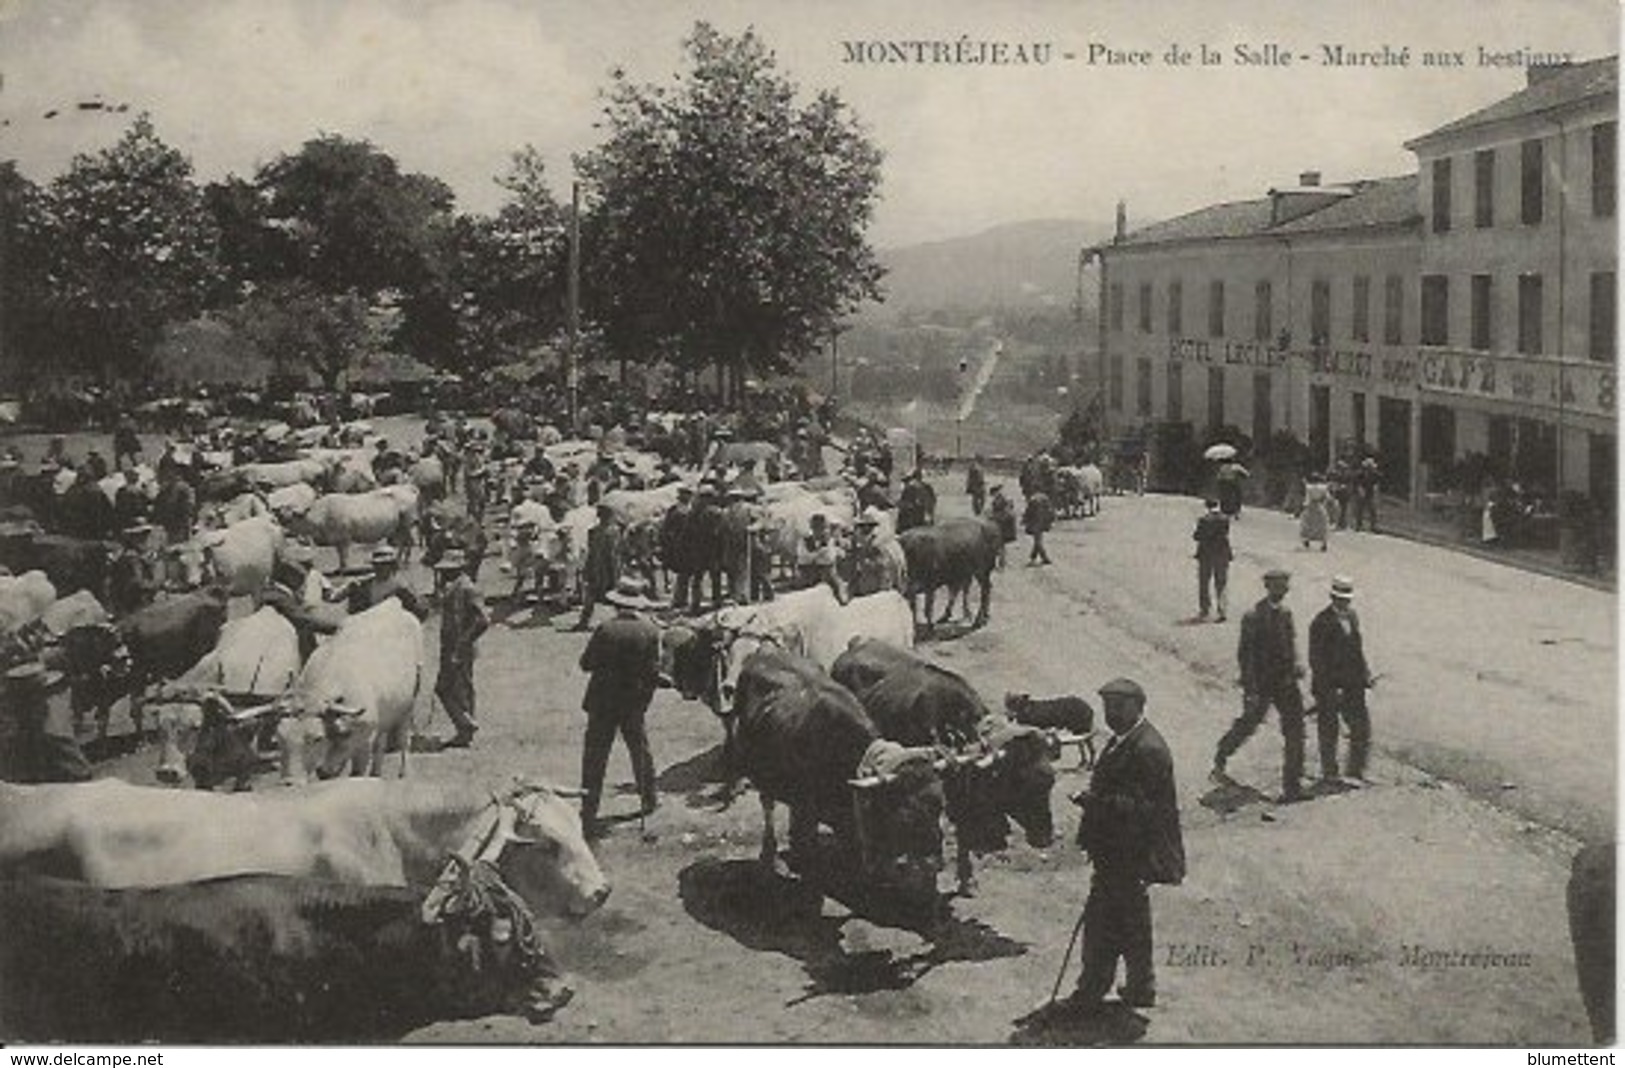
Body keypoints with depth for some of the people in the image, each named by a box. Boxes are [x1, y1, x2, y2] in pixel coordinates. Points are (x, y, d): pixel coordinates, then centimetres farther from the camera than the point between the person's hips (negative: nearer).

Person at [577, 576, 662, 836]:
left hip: (602, 702, -2)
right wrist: (645, 697, 11)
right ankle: (649, 798, 35)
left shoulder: (606, 629, -14)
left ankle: (589, 812, 2)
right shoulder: (651, 631, -7)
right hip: (634, 703, 2)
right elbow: (654, 670, -3)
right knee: (640, 749, 22)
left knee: (595, 757, 3)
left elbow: (586, 663, -9)